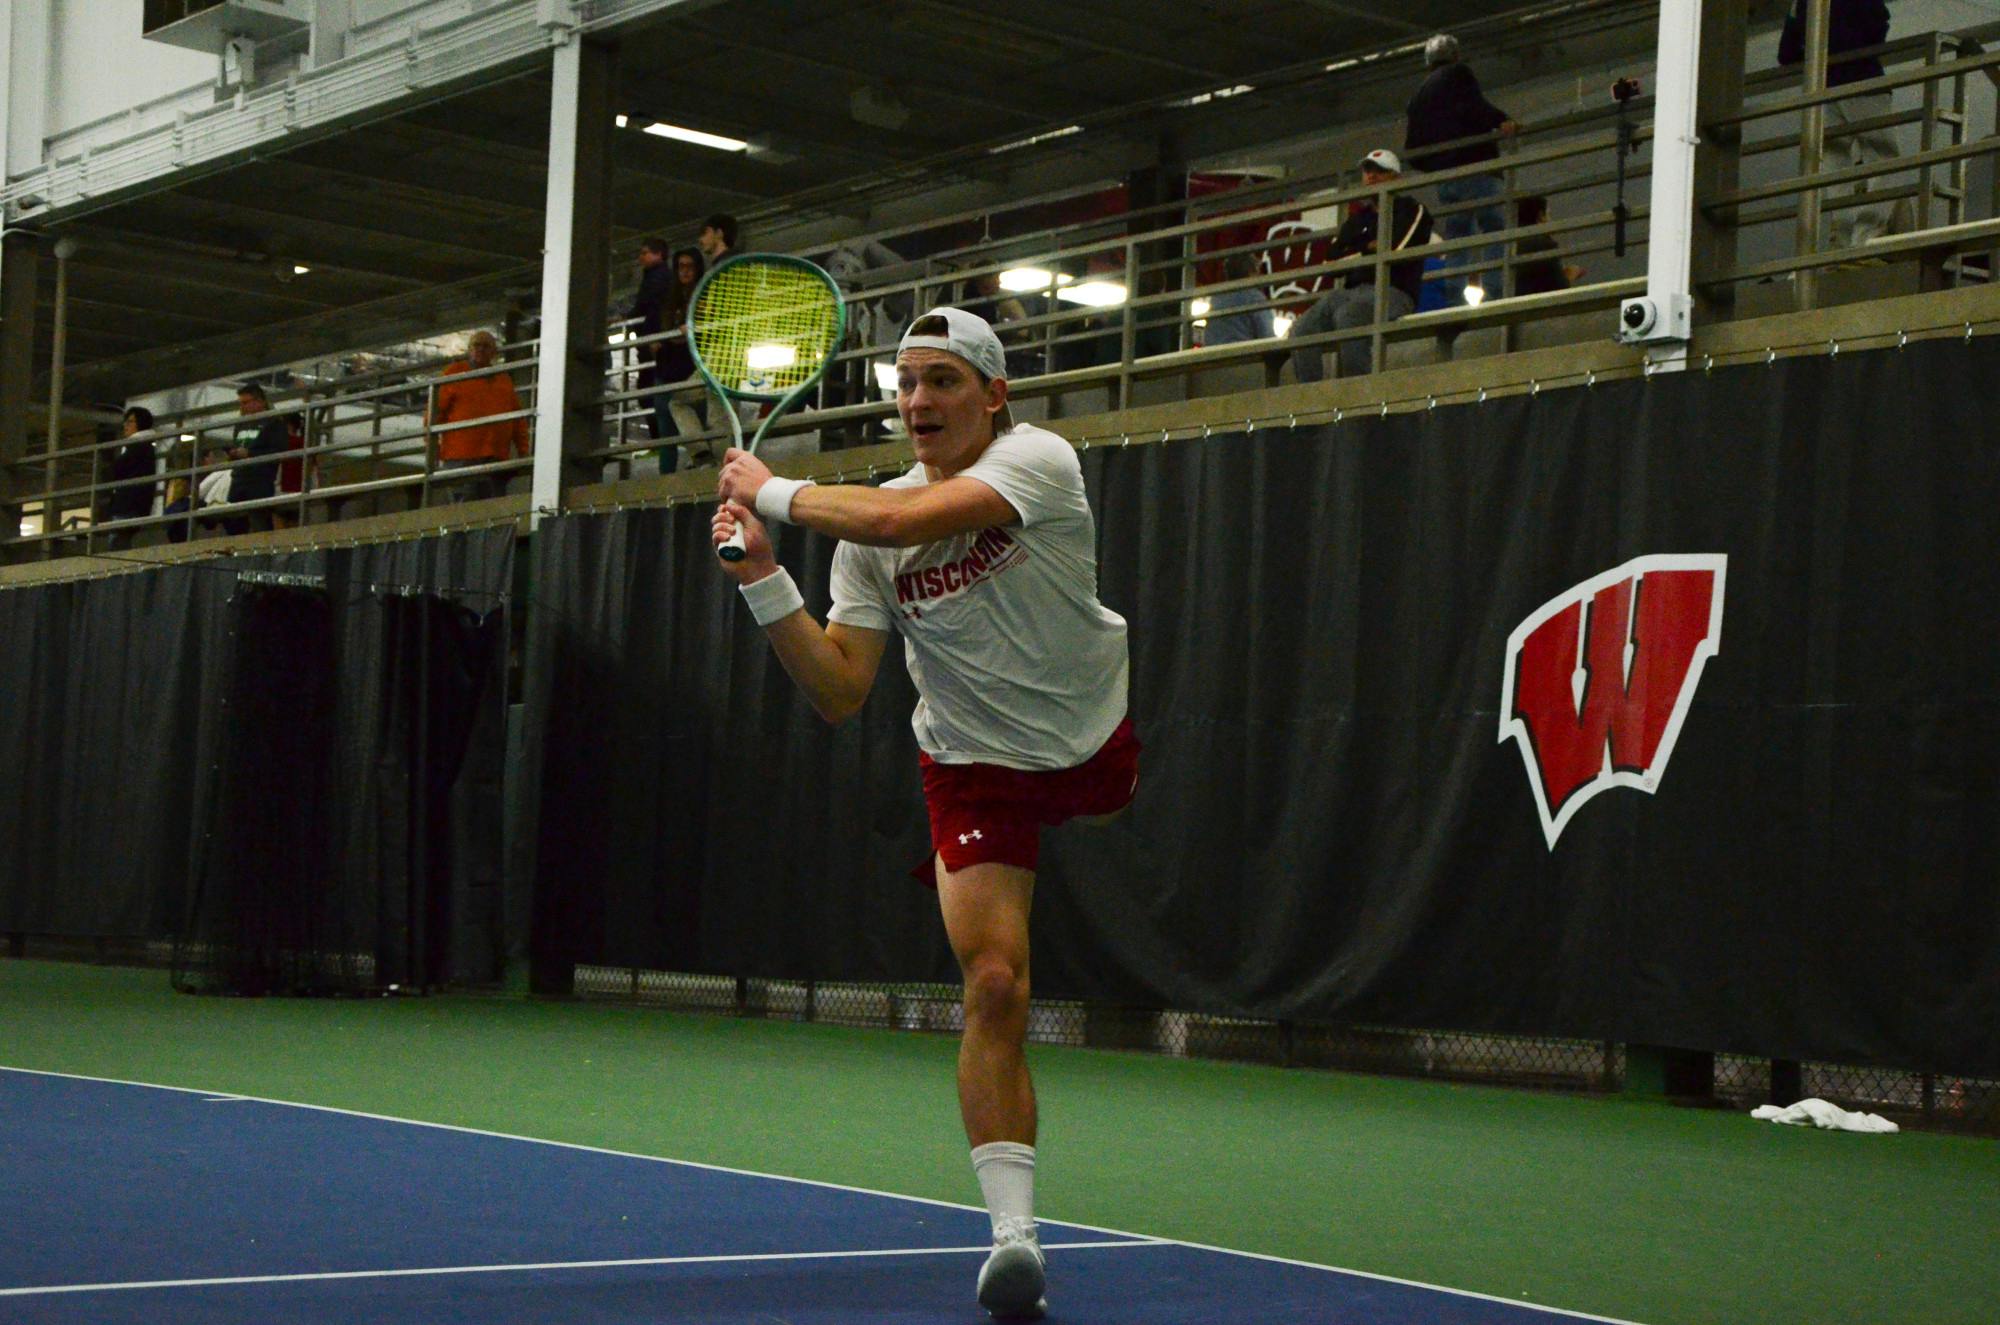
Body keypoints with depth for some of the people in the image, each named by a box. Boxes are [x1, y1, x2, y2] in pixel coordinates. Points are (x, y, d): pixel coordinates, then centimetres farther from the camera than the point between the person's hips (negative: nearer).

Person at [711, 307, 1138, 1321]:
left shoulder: (1036, 459, -24)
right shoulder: (867, 528, -12)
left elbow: (910, 519, -42)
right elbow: (840, 694, -15)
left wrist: (773, 493, -29)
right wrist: (765, 580, -26)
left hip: (1095, 742, 0)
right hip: (976, 768, 0)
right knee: (994, 988, -13)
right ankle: (1012, 1230, -10)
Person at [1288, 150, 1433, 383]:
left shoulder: (1411, 210, 11)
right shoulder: (1358, 217, 28)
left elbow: (1393, 252, -6)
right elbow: (1332, 260, 16)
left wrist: (1356, 252, 7)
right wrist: (1370, 246, 6)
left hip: (1393, 291, -6)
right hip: (1352, 291, 6)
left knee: (1347, 316, -38)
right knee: (1303, 328, -21)